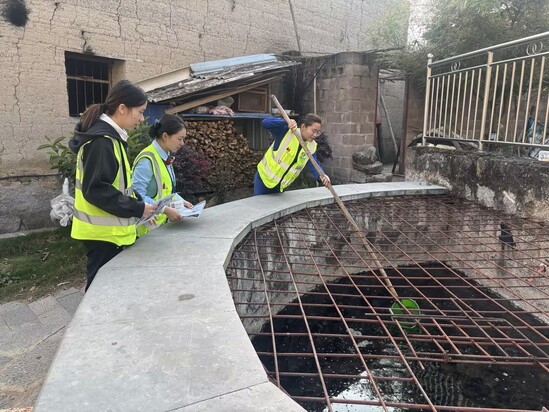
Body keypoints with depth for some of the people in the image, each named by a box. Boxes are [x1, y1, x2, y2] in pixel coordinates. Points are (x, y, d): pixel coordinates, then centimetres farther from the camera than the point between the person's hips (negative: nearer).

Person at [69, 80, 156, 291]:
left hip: (109, 229, 9)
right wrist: (136, 209, -18)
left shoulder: (110, 137, 11)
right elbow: (95, 190, -24)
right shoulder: (102, 140, -19)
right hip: (103, 232, -9)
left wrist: (138, 206, 5)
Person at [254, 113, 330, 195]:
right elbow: (265, 123, -29)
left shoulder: (311, 146, -5)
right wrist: (286, 122, -44)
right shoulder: (286, 132, -20)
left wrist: (322, 176, -31)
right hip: (264, 177, -4)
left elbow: (314, 164, -10)